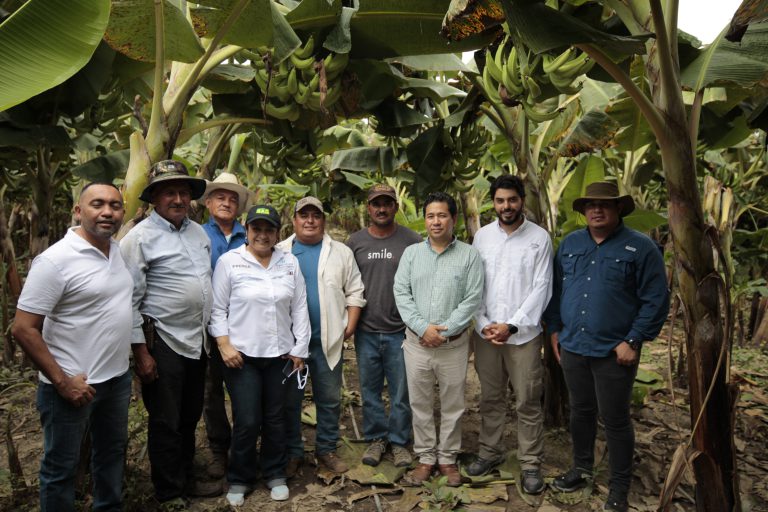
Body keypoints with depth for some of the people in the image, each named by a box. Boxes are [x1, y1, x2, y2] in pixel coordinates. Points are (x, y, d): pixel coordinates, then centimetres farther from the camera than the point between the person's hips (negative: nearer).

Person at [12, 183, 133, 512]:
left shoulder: (120, 251, 3)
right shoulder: (56, 260, -18)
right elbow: (23, 329, -18)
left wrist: (136, 353, 10)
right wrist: (62, 382, -17)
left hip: (118, 378, 7)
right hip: (74, 384, -7)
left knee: (112, 451, 23)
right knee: (61, 466, 11)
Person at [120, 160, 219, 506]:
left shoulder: (198, 232, 9)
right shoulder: (140, 237, -12)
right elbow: (129, 299, -12)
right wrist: (140, 351, -13)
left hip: (197, 340, 7)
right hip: (163, 342, -6)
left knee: (190, 417, 18)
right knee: (166, 422, 6)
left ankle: (186, 480, 35)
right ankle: (169, 494, 23)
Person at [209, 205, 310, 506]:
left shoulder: (290, 263, 4)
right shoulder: (229, 261, -5)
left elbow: (299, 308, 6)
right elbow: (217, 309, -3)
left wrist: (300, 348, 4)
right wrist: (224, 345, -11)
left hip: (279, 354, 3)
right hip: (242, 355, -3)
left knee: (275, 419, 13)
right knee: (246, 422, 1)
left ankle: (275, 475, 32)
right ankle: (239, 480, 24)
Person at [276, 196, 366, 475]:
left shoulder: (341, 252, 5)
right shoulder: (279, 252, 3)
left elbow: (354, 292, 5)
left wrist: (350, 327, -3)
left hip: (329, 340, 1)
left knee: (330, 399, 10)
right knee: (290, 400, 9)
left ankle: (326, 449, 27)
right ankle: (292, 452, 25)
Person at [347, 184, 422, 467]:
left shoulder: (412, 240, -2)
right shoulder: (355, 241, 4)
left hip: (401, 330, -2)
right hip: (366, 331, 2)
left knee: (401, 391, 8)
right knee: (370, 390, 13)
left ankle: (399, 441, 25)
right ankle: (375, 438, 30)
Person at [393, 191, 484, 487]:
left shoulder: (469, 255, -2)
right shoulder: (411, 253, 4)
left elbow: (473, 299, -8)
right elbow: (401, 294, -2)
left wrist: (444, 331, -14)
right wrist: (423, 327, -13)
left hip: (454, 345, -1)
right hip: (416, 342, 2)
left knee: (452, 405, 10)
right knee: (420, 404, 11)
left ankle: (448, 458, 29)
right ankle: (425, 458, 28)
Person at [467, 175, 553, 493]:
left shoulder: (539, 238, -4)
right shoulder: (482, 236, 4)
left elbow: (541, 288, -7)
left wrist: (512, 325, -13)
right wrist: (483, 324, -6)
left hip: (524, 333, -2)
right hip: (486, 332, 3)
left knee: (528, 403, 6)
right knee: (490, 398, 14)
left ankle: (531, 463, 20)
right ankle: (490, 452, 30)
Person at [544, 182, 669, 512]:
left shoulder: (641, 247, -7)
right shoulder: (569, 244, 7)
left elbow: (656, 300, -9)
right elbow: (555, 289, 12)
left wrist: (633, 341, -13)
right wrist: (554, 330, 9)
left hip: (614, 351, -4)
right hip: (572, 346, 4)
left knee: (614, 419, 7)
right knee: (580, 411, 18)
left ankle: (619, 485, 25)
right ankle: (582, 467, 37)